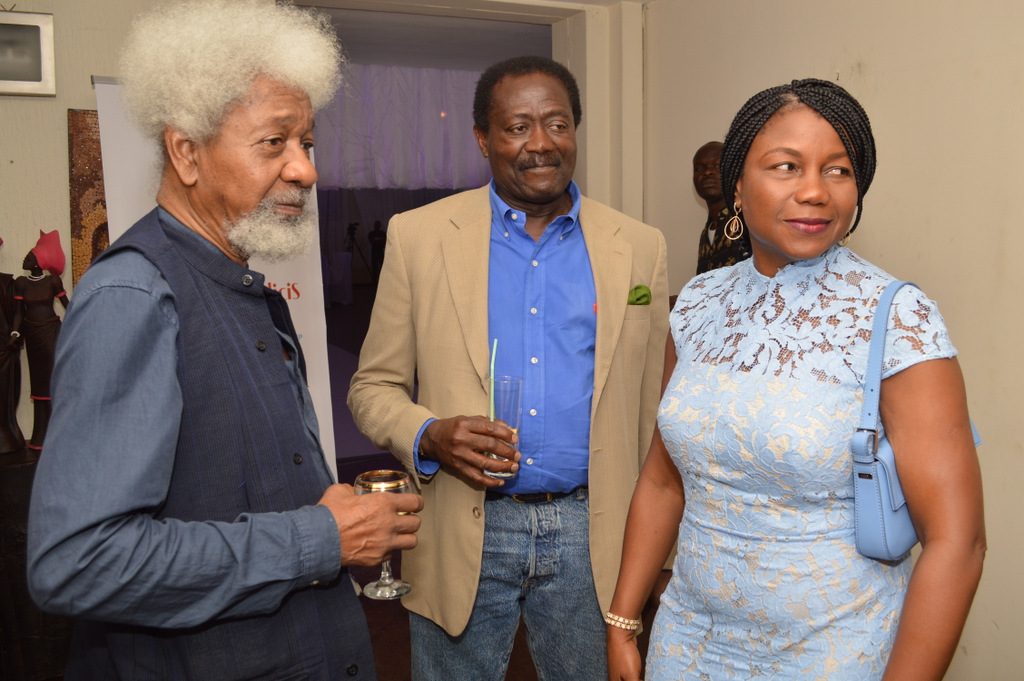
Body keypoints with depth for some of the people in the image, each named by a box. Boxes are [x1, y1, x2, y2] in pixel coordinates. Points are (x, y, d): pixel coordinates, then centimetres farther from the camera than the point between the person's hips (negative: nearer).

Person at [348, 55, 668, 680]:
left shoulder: (639, 247, 2)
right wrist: (428, 436, -18)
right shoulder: (418, 236, -1)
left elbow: (648, 406, 6)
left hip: (592, 532, 1)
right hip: (464, 530, -1)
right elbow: (374, 387, 3)